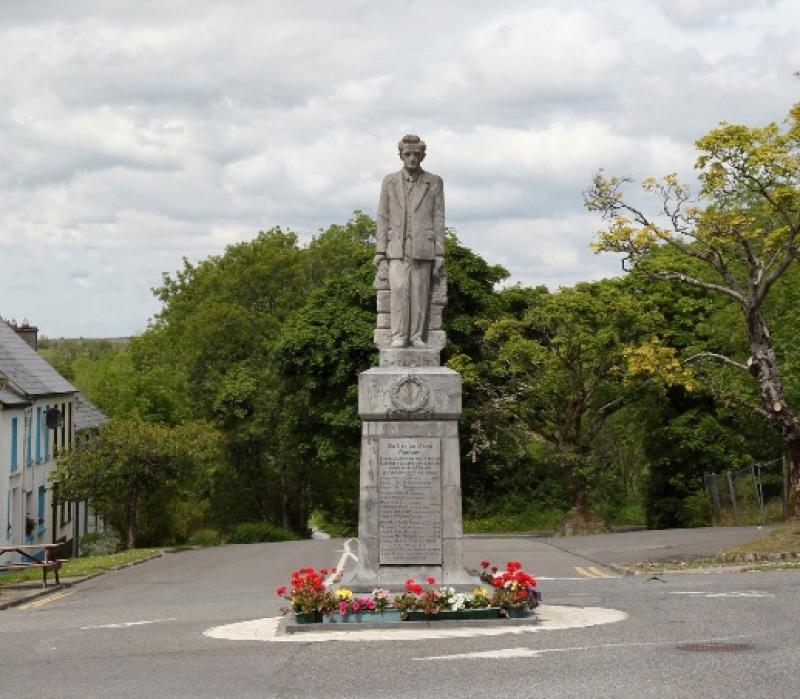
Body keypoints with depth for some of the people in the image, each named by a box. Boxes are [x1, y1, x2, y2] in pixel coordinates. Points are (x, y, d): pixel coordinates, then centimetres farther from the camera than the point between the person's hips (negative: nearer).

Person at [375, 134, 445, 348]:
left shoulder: (434, 182, 4)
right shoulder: (389, 182, 6)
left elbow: (438, 220, 2)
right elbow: (383, 219, 6)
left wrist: (440, 255, -4)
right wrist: (379, 252, -1)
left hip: (423, 248, 0)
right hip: (397, 248, 0)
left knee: (420, 291, -5)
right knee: (398, 289, -14)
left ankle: (417, 336, 0)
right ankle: (399, 336, -13)